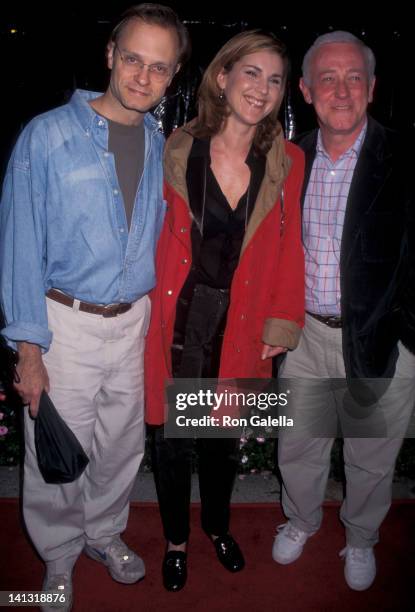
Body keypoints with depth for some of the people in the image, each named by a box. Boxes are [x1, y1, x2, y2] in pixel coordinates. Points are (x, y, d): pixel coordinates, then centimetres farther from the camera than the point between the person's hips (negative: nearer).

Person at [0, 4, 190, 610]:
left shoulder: (163, 147, 4)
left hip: (134, 321, 4)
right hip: (66, 323, -4)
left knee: (123, 445, 18)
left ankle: (104, 532, 46)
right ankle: (59, 556, 38)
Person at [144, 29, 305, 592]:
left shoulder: (287, 162, -2)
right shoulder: (177, 151, -5)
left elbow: (290, 248, 0)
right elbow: (155, 238, -1)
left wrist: (282, 324, -3)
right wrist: (149, 306, -7)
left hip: (241, 328, 1)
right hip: (179, 318, -1)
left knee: (225, 435, 19)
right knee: (173, 436, 13)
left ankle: (218, 526, 49)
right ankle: (176, 540, 40)